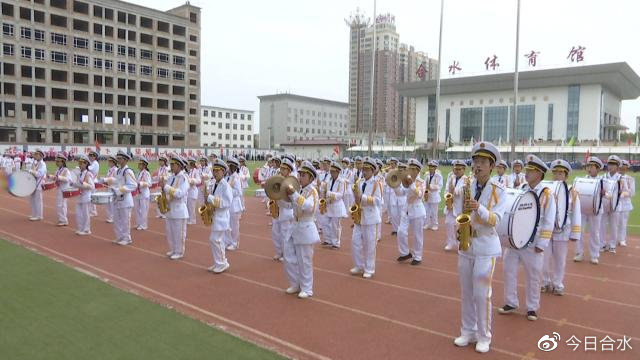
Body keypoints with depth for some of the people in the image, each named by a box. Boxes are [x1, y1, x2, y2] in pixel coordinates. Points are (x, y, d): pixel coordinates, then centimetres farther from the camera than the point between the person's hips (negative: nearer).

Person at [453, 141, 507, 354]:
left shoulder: (498, 190, -6)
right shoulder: (466, 186, 3)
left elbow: (495, 220, -14)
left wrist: (479, 208, -30)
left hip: (486, 247, -4)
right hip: (465, 245, 4)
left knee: (482, 294, -1)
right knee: (466, 293, 11)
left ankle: (484, 337, 15)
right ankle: (468, 332, 25)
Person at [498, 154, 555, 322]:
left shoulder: (547, 194, -8)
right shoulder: (520, 190, 4)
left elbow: (549, 222, -9)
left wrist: (541, 244, -12)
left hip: (532, 243, -4)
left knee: (533, 276, 8)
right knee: (509, 270, 8)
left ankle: (532, 308, 23)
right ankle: (510, 303, 22)